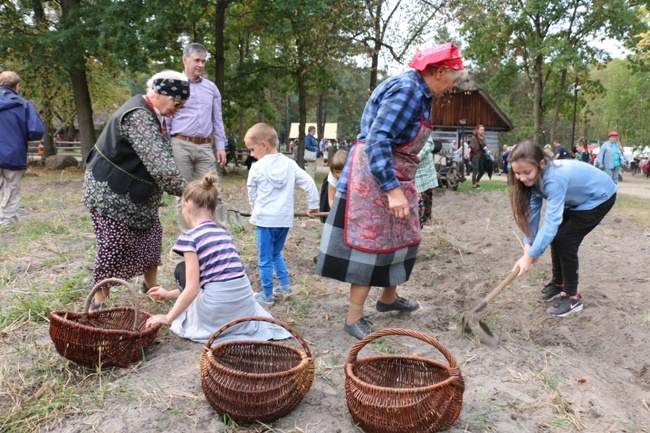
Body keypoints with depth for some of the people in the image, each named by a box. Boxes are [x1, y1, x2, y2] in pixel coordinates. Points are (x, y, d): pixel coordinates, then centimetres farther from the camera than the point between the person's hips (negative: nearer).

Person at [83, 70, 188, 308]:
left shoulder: (150, 114, 7)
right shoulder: (138, 116, -26)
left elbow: (159, 160, 8)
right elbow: (160, 165, -32)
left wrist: (181, 189, 1)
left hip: (133, 192, 10)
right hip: (111, 192, -10)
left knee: (151, 235, 12)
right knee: (114, 246, -4)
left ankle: (150, 286, 28)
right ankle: (99, 303, 9)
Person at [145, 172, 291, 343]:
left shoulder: (189, 237, -9)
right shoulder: (222, 232, 13)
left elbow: (192, 289, -13)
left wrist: (167, 318, -2)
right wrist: (170, 294, 28)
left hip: (216, 313, -6)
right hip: (245, 308, 6)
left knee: (181, 269, 18)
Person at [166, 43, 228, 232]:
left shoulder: (211, 87, 12)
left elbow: (217, 119, 14)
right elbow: (165, 121, 3)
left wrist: (221, 146, 7)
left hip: (205, 147, 3)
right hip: (181, 145, -2)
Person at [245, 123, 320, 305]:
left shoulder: (257, 167, -9)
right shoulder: (289, 163, 1)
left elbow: (252, 194, 3)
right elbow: (308, 182, 0)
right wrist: (313, 205, 10)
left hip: (265, 219, -5)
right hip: (285, 218, 5)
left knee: (265, 259, 6)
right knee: (276, 254, 24)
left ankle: (267, 295, 13)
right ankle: (285, 286, 24)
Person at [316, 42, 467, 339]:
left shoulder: (418, 92, 13)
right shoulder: (407, 90, -19)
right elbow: (378, 140, -28)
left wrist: (401, 185, 23)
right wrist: (393, 189, -31)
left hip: (394, 177, 10)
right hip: (374, 177, -10)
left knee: (401, 236, 17)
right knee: (370, 242, -6)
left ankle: (388, 297, 35)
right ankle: (354, 318, 4)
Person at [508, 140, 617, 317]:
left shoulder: (555, 178, -41)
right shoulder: (537, 176, -17)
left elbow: (552, 221, -46)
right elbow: (532, 211, -15)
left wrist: (530, 256, -50)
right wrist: (528, 243, -26)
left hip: (599, 197, -8)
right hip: (577, 199, 8)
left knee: (565, 241, -14)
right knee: (555, 237, 5)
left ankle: (572, 297, -1)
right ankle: (558, 284, 24)